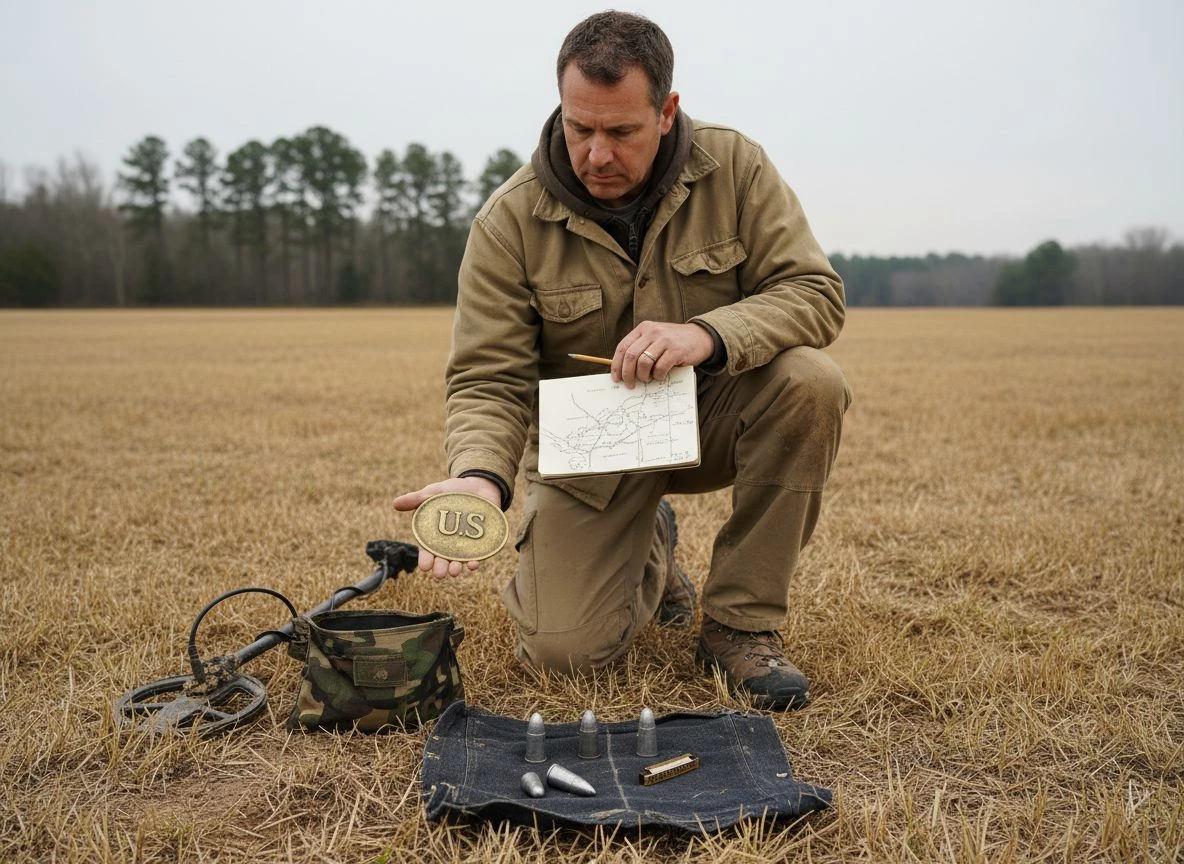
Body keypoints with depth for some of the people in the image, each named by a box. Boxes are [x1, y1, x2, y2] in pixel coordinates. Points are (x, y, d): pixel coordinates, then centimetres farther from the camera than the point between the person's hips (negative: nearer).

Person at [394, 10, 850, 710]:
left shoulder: (733, 167, -11)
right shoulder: (510, 221, -14)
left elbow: (816, 292, -15)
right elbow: (487, 379, -14)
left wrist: (708, 335, -34)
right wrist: (480, 477, -36)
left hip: (710, 416, 1)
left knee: (811, 382, -31)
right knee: (564, 649, -15)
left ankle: (743, 624, -14)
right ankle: (649, 554, 23)